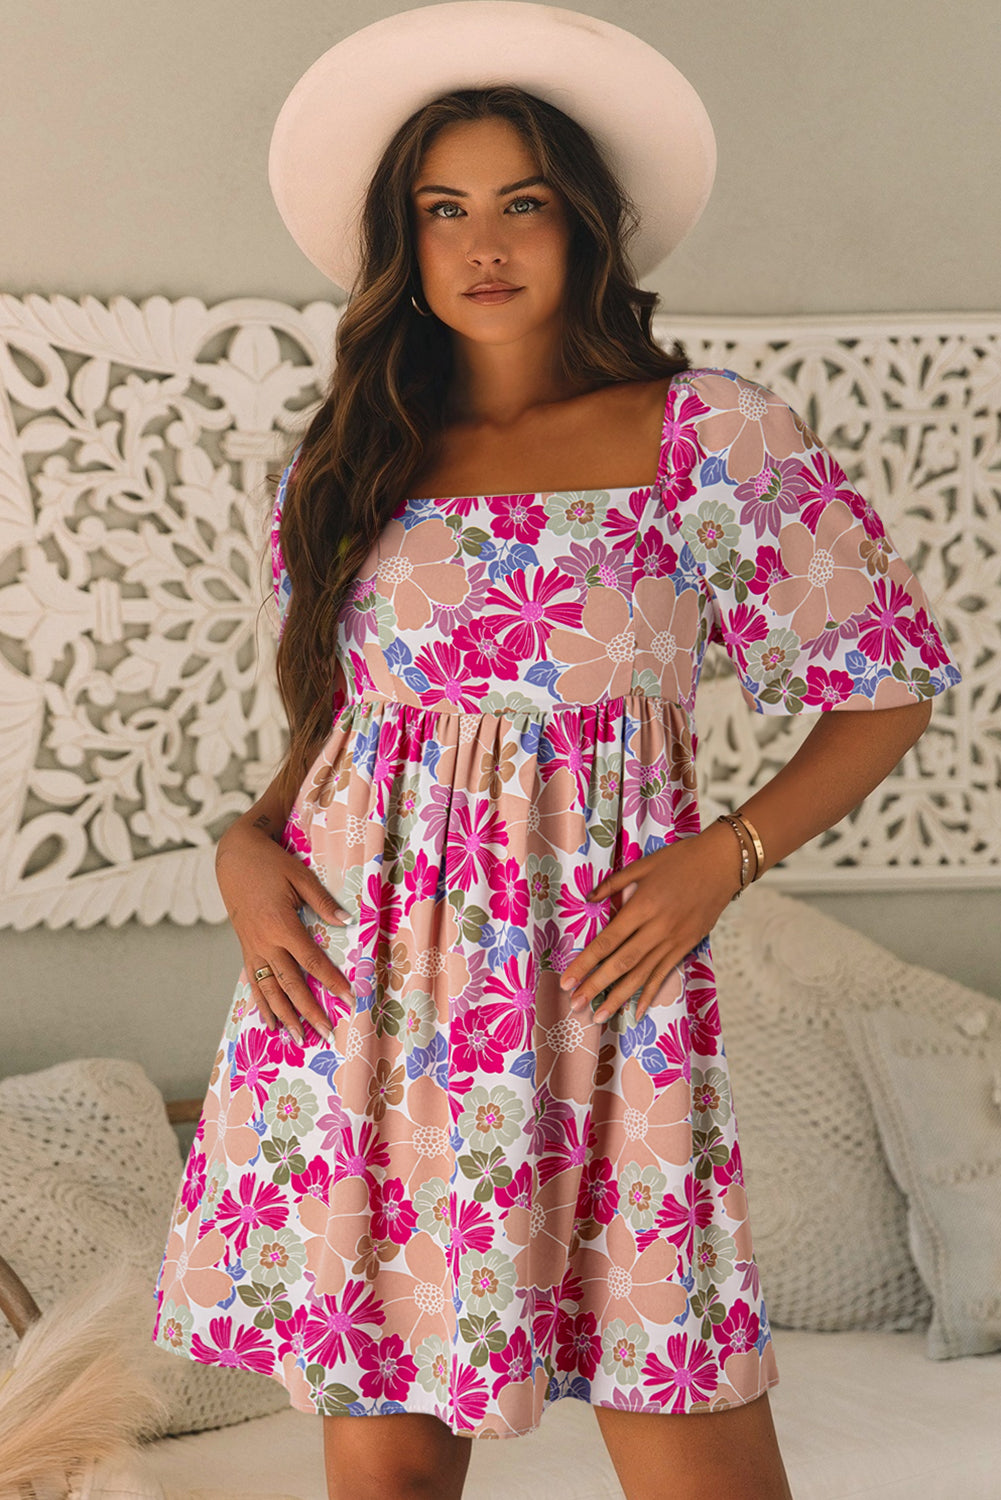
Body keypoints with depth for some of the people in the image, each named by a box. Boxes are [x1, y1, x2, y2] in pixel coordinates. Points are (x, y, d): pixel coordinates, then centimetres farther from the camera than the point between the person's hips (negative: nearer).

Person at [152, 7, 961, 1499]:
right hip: (358, 984, 3)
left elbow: (890, 685, 5)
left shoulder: (714, 438, 2)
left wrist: (725, 855, -7)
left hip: (598, 976, -3)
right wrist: (248, 841, 1)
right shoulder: (349, 464, 12)